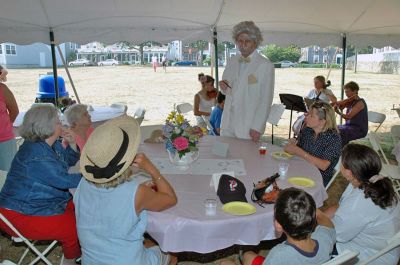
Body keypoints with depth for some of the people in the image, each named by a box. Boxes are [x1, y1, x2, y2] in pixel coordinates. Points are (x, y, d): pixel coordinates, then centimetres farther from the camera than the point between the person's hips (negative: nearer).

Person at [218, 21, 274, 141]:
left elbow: (266, 100, -10)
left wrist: (257, 127, -13)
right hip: (227, 125, 5)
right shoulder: (232, 61, 10)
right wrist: (223, 87, -3)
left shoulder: (265, 66, -9)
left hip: (248, 128, -5)